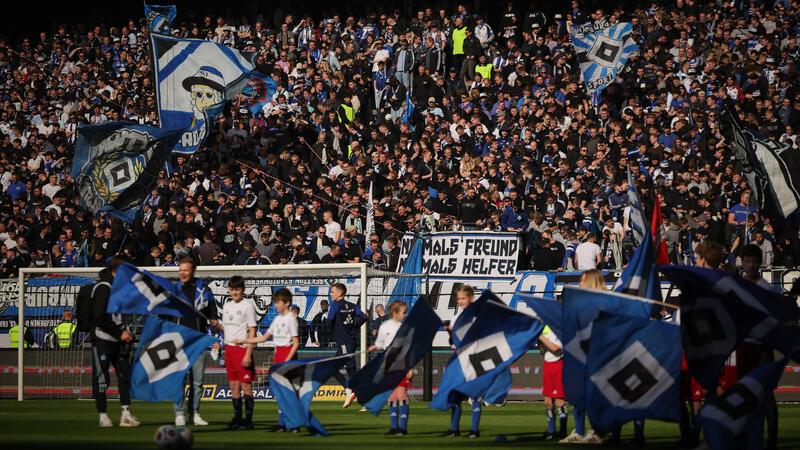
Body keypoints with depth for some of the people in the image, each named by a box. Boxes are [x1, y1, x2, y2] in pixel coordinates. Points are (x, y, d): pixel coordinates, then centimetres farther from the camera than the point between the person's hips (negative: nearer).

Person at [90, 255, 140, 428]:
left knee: (125, 375, 6)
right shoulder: (103, 288, -16)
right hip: (102, 341, -9)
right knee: (101, 378, -1)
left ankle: (126, 414, 8)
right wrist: (120, 332, -16)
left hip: (117, 341, 9)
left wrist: (124, 330, 6)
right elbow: (100, 318, -21)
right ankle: (103, 416, 4)